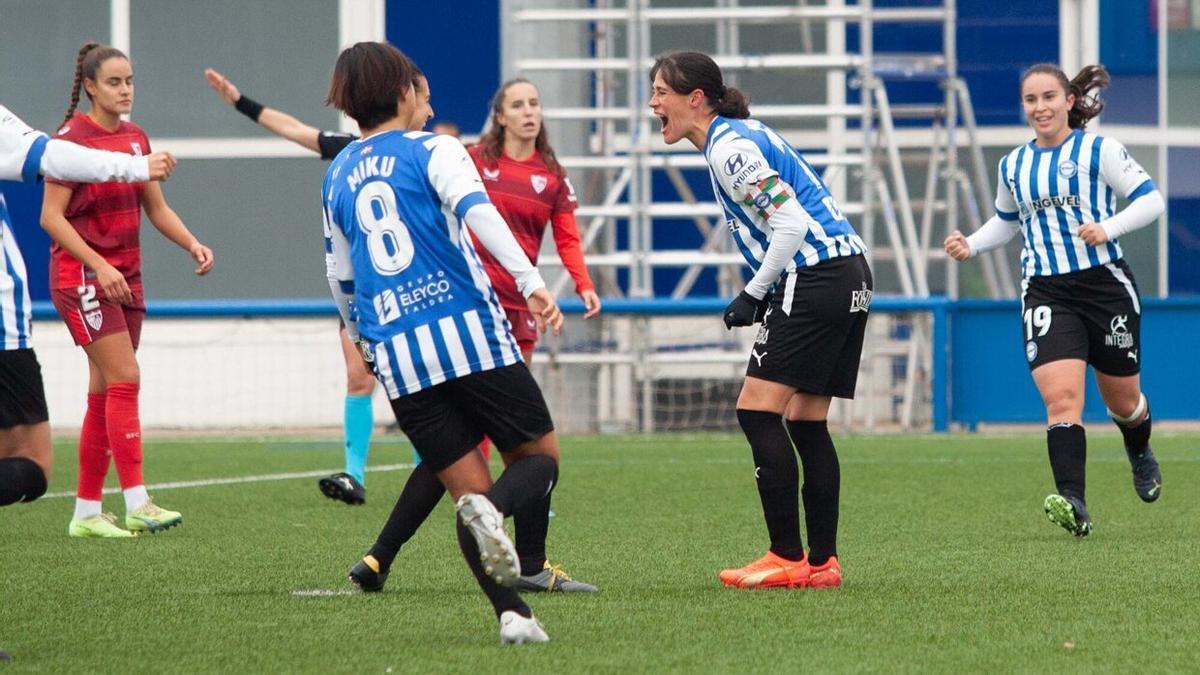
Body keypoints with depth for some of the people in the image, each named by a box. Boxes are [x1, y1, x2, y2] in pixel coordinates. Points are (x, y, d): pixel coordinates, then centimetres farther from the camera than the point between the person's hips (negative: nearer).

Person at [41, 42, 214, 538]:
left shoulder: (135, 138, 11)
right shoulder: (72, 139, -11)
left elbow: (156, 208, 16)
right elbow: (51, 217, -14)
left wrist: (193, 244, -1)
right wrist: (99, 266, -23)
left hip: (125, 278, 7)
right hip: (81, 275, -7)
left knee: (106, 393, 7)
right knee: (125, 380, -16)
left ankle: (87, 512, 11)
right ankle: (137, 505, -19)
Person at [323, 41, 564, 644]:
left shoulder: (336, 178, 18)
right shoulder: (432, 150, 3)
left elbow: (340, 279, 27)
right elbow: (477, 212, -16)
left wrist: (364, 341, 44)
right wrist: (530, 282, -26)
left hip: (396, 355, 4)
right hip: (468, 331, -4)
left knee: (467, 489, 8)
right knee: (540, 455, 8)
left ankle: (512, 614, -11)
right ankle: (492, 508, -26)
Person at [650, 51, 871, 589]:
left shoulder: (729, 147, -12)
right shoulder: (740, 137, 19)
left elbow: (790, 223, -18)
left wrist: (754, 294, -10)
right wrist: (762, 294, 13)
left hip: (816, 278, -10)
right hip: (848, 276, 10)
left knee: (758, 409, -10)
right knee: (805, 421, 11)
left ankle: (787, 559, -12)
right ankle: (822, 562, 11)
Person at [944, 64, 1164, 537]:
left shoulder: (1099, 151, -4)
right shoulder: (1013, 166, 10)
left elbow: (1150, 199, -6)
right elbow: (1005, 222, 27)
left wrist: (1108, 228, -22)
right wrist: (970, 246, 8)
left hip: (1105, 284, -2)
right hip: (1045, 293, 2)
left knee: (1122, 399, 14)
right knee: (1060, 398, -18)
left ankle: (1140, 454, 49)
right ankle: (1073, 506, -28)